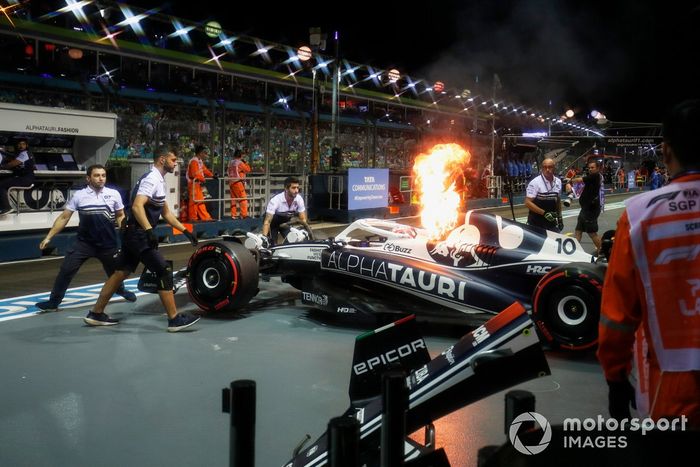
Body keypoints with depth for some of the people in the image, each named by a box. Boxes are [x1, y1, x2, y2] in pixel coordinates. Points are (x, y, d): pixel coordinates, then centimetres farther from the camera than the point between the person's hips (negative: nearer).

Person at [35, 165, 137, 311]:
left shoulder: (114, 194, -2)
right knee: (66, 270, -9)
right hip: (84, 243, -1)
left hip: (108, 244, 1)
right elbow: (64, 217, 0)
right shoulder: (79, 195, -4)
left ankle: (121, 290, 47)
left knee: (115, 270, 16)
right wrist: (48, 237, -4)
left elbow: (120, 216, 10)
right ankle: (53, 302, 4)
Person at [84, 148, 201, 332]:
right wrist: (149, 230, -38)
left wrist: (185, 231, 18)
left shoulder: (159, 181, 16)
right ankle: (174, 319, -5)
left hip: (135, 234, 10)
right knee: (164, 272, -9)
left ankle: (96, 314, 21)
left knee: (121, 273, 13)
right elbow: (137, 206, -29)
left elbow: (166, 213, 22)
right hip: (139, 234, -10)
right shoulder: (151, 179, -15)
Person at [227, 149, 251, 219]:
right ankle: (244, 214, -9)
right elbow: (248, 169, -6)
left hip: (231, 182, 8)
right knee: (243, 198, -4)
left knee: (233, 199, 10)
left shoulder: (230, 162, 12)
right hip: (238, 182, -8)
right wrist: (245, 163, 5)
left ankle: (233, 214, 10)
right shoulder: (240, 163, -11)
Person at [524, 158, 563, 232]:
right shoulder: (535, 183, -14)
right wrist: (544, 213, -22)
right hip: (536, 224, -6)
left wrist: (559, 217, 17)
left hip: (552, 223, 6)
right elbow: (528, 202, -17)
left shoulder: (558, 182, 7)